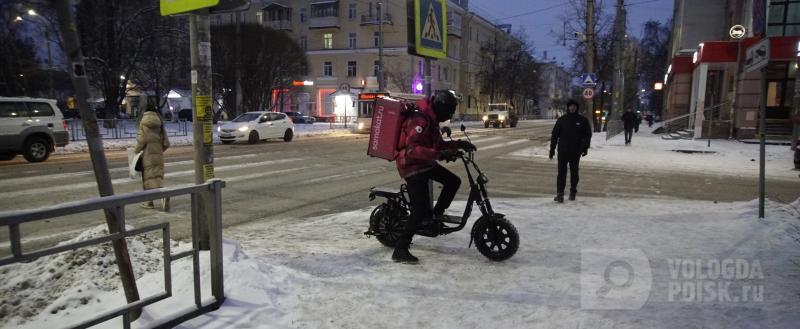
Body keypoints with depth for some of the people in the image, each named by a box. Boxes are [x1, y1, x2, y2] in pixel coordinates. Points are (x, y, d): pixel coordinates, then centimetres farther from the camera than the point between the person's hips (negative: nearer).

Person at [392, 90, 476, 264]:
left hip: (426, 164, 10)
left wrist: (458, 144, 5)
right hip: (413, 167, -10)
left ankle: (437, 213, 25)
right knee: (420, 211, -12)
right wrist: (439, 154, -41)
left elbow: (437, 143, 18)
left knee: (453, 181, 9)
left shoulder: (431, 120, 9)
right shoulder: (419, 120, -24)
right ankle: (400, 250, -6)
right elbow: (413, 149, -35)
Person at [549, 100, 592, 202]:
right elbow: (554, 135, 6)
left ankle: (573, 191, 23)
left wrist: (585, 147, -9)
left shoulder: (583, 120, 3)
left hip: (575, 152, 1)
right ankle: (560, 194, -7)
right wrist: (552, 149, 3)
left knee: (574, 172, 11)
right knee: (561, 172, -6)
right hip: (562, 151, 0)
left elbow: (587, 135, 3)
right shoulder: (562, 120, 4)